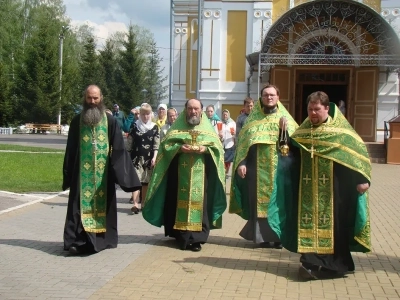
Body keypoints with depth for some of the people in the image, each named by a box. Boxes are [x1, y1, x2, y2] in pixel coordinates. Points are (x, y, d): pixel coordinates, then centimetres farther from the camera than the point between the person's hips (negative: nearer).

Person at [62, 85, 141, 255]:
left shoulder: (110, 121, 0)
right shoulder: (77, 121, 4)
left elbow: (118, 149, -3)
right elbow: (70, 149, 7)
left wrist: (119, 171, -12)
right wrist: (68, 173, 4)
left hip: (103, 172, 0)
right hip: (82, 172, 0)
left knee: (102, 204, 7)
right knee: (81, 205, -2)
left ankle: (102, 239, 18)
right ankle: (77, 241, -1)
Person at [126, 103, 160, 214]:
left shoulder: (154, 127, 5)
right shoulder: (135, 126, 4)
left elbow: (156, 144, 0)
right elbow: (129, 142, 5)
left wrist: (154, 157, -11)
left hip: (149, 158, 1)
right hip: (136, 157, -1)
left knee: (146, 181, 7)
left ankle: (143, 204, 16)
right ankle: (135, 204, -19)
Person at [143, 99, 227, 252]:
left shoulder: (208, 128, 12)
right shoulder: (177, 127, 10)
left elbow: (218, 148, 5)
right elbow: (166, 144, 2)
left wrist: (205, 149, -14)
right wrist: (180, 148, -16)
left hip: (201, 174, 0)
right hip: (180, 173, 0)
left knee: (199, 202, -5)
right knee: (181, 202, -1)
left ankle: (196, 238, -4)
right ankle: (182, 236, 6)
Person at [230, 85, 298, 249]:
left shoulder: (285, 118, 9)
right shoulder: (253, 118, 9)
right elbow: (243, 141, 4)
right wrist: (241, 163, -7)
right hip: (259, 169, 0)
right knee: (260, 202, 1)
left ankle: (279, 236, 8)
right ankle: (261, 236, 7)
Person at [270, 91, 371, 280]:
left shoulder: (340, 130, -4)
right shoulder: (304, 129, 9)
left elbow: (360, 151, -6)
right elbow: (291, 152, 13)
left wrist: (362, 179, -14)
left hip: (332, 188, -4)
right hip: (309, 188, 4)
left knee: (332, 223, 0)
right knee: (309, 223, 5)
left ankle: (333, 263, 6)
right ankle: (311, 262, 13)